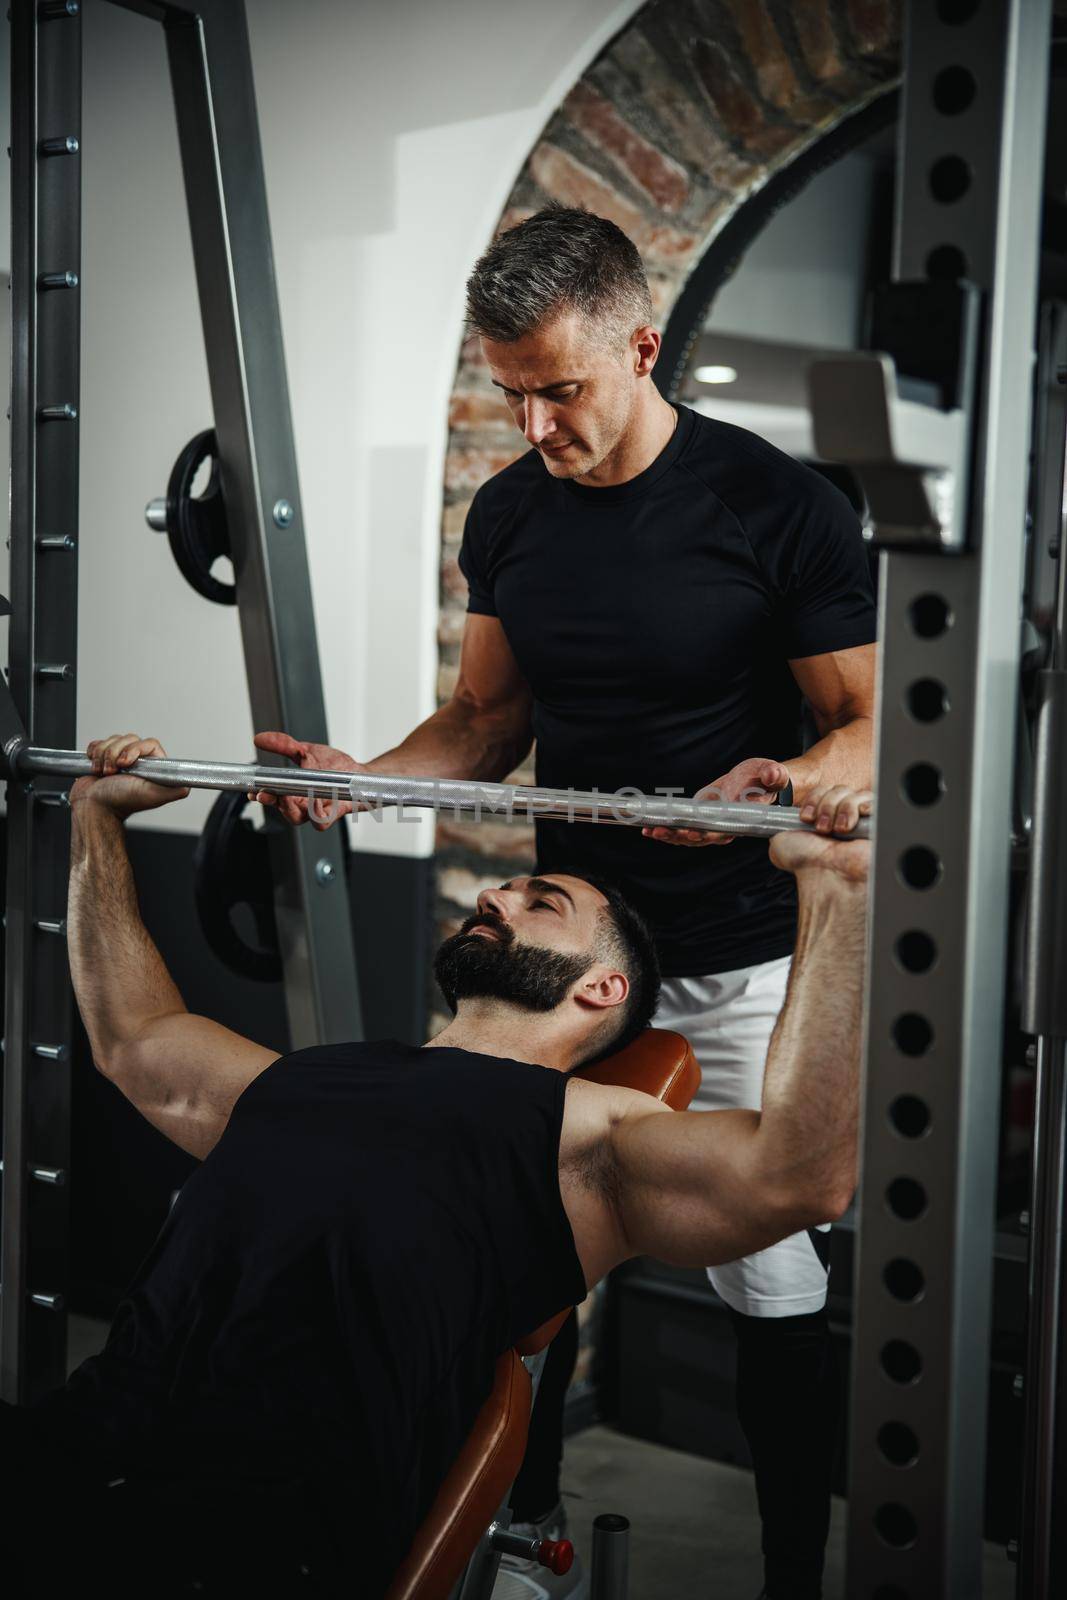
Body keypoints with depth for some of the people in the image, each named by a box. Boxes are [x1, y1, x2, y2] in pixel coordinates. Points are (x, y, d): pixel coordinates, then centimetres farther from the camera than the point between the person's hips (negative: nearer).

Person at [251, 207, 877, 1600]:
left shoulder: (778, 506, -13)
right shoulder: (508, 515, 3)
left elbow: (870, 725, -9)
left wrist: (787, 782, -31)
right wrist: (362, 777, -6)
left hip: (738, 963, -4)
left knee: (772, 1287, 4)